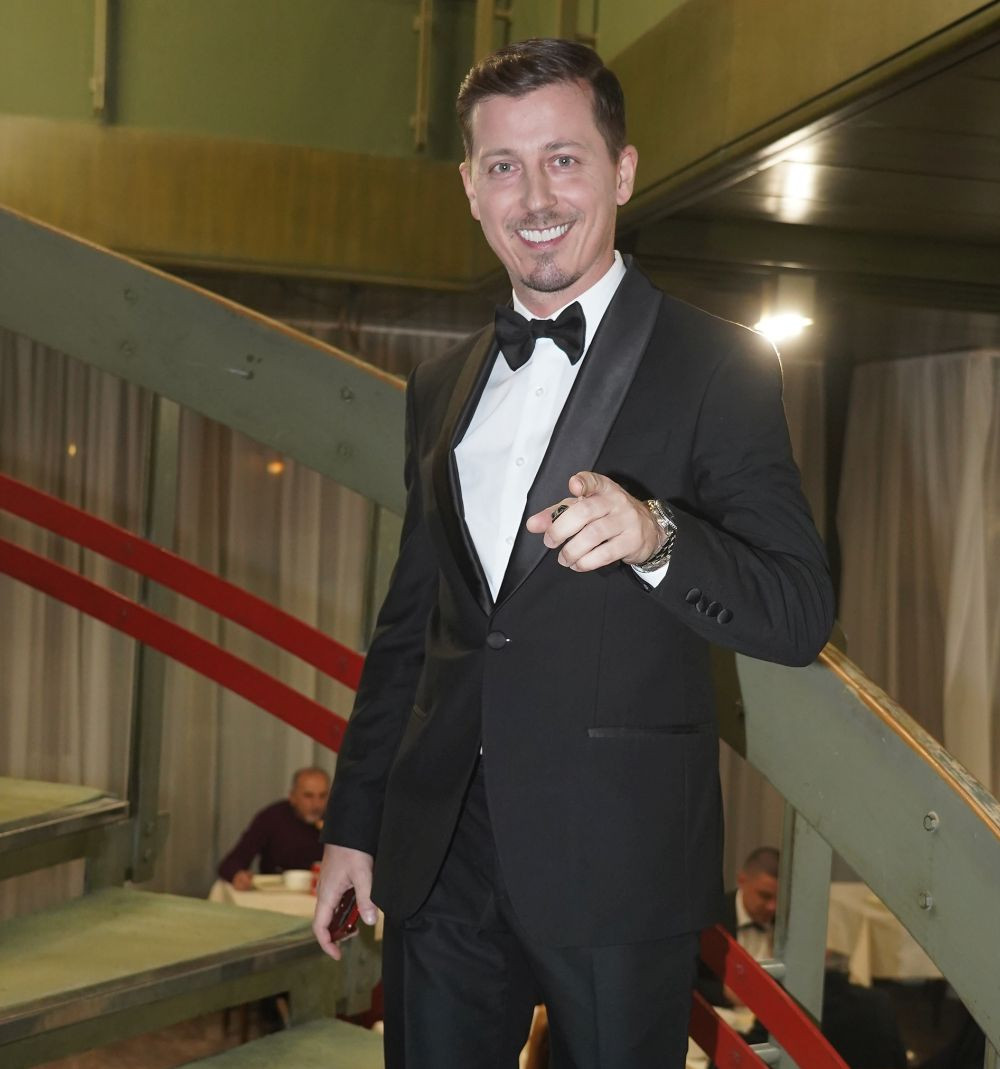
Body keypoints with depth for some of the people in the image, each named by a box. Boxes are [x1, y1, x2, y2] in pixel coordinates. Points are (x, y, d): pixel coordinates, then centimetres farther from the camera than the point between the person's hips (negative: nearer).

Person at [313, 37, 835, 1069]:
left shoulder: (717, 366, -5)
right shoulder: (441, 386, 12)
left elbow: (800, 614, -10)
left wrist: (654, 535, -28)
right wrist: (352, 821, 16)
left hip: (615, 867, -4)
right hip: (440, 857, 5)